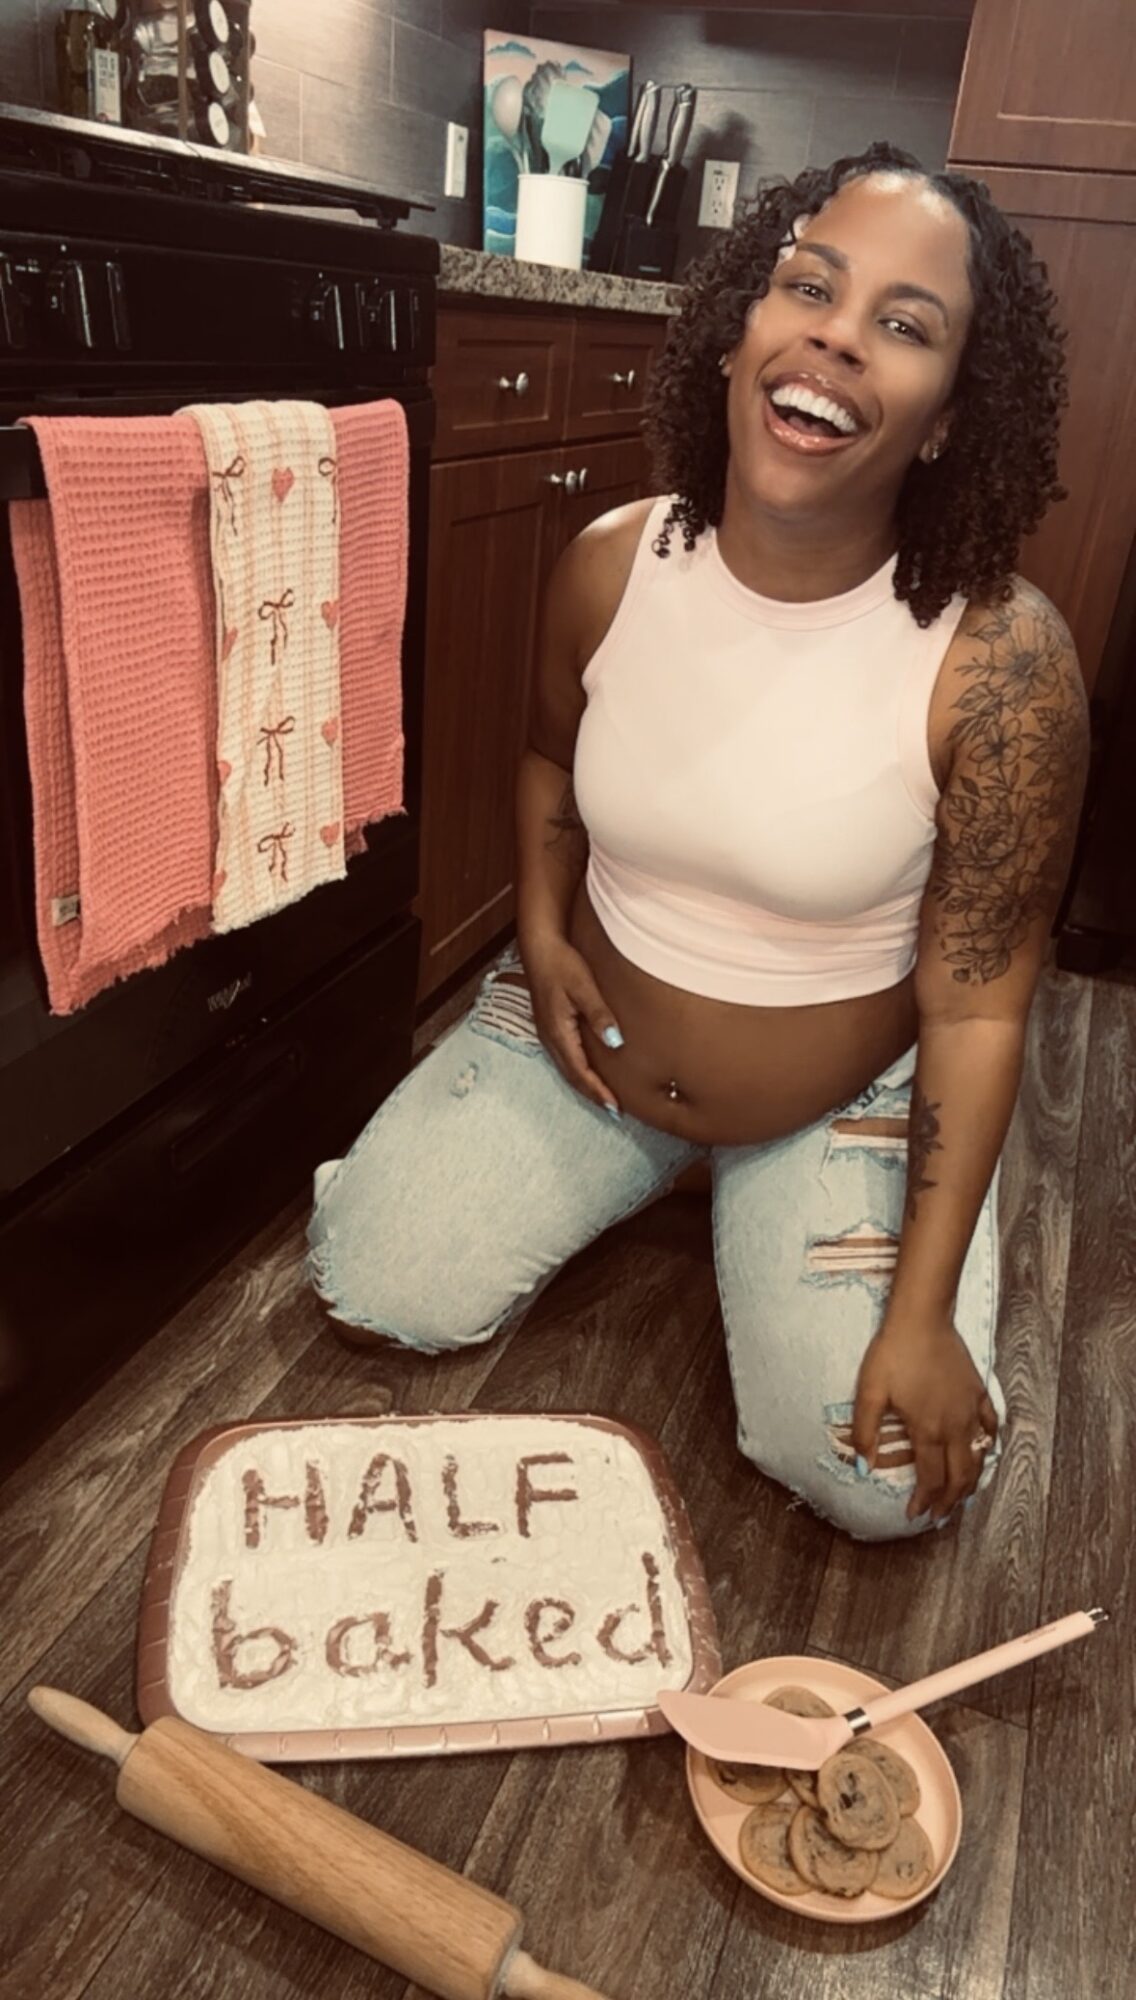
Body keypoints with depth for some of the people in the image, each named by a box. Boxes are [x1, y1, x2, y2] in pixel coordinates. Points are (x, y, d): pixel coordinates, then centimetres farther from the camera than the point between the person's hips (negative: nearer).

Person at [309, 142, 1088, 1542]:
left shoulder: (999, 662, -24)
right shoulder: (611, 565, -13)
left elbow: (975, 1008, -18)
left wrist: (923, 1312, -18)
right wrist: (542, 929, -7)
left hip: (845, 1103, -2)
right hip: (587, 1038, 3)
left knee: (885, 1482, -11)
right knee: (371, 1293, -1)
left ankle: (746, 1202, 19)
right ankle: (640, 1174, 25)